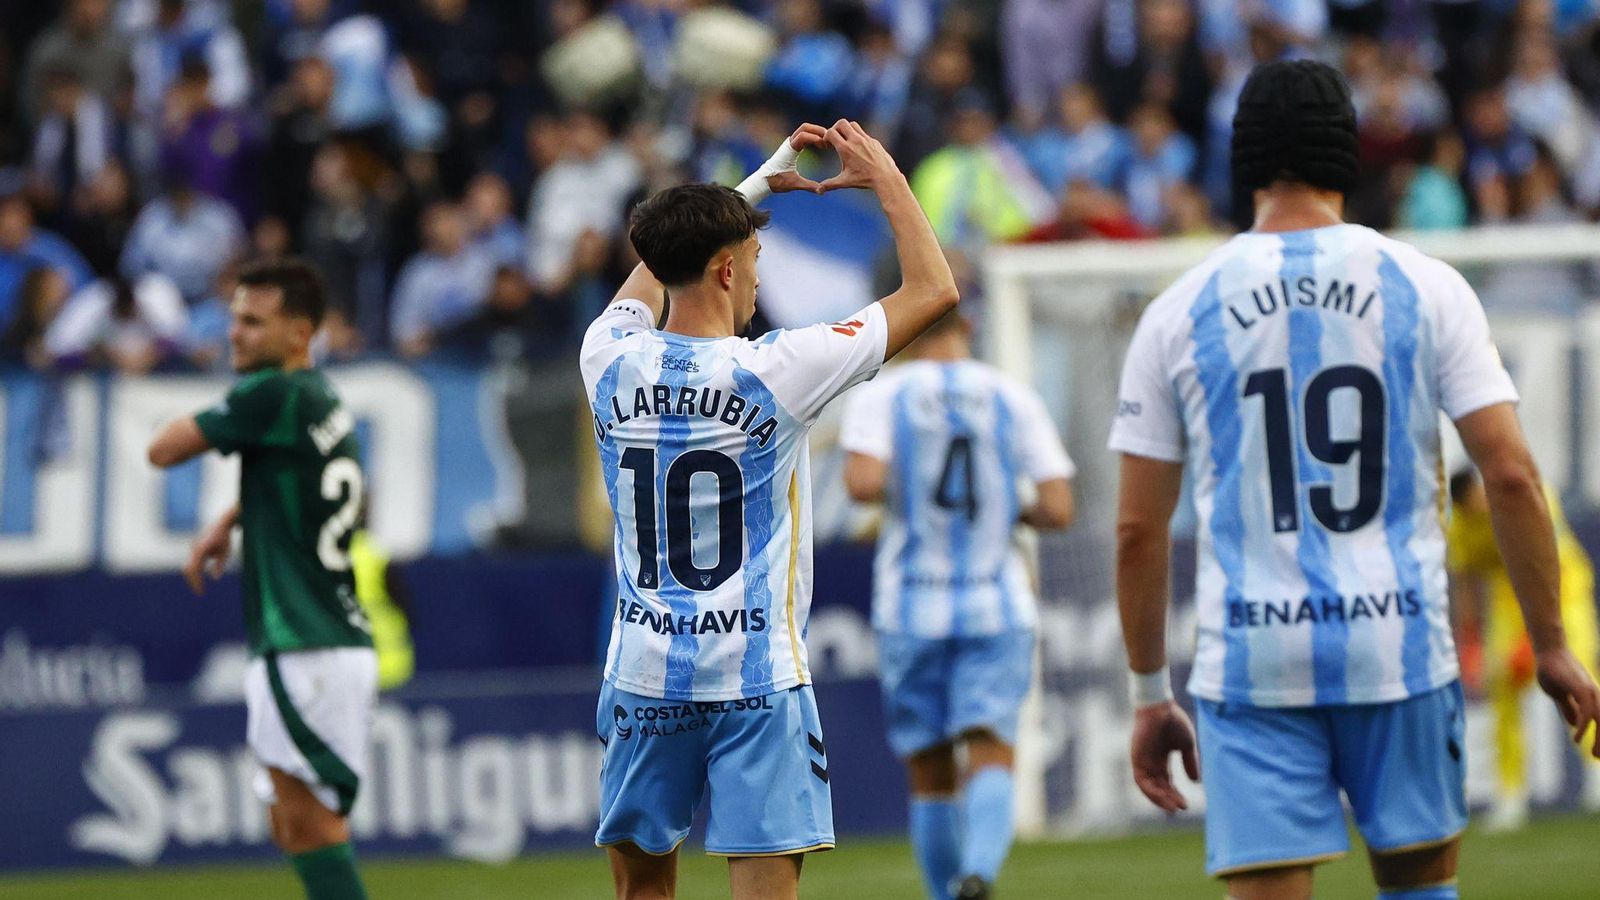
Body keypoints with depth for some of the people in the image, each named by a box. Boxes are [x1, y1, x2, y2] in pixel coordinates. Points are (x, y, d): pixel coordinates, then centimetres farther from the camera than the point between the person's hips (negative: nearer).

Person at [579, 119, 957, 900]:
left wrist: (759, 184, 30)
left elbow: (653, 268, 25)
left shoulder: (611, 364, -1)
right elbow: (933, 289, -3)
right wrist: (887, 180, 10)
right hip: (756, 678, -4)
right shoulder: (773, 372, -12)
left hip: (644, 673, 4)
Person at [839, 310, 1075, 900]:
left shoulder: (879, 398, -1)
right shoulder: (1015, 400, 4)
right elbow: (1058, 510, -2)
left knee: (931, 776, 11)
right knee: (991, 758, -9)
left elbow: (865, 483, -19)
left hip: (911, 610, 0)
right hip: (999, 608, 0)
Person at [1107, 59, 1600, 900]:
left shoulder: (1177, 313, 3)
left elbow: (1137, 529, 4)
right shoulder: (1424, 288, 1)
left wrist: (1150, 694, 13)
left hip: (1250, 664, 0)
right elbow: (1510, 476, -4)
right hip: (1401, 645, 0)